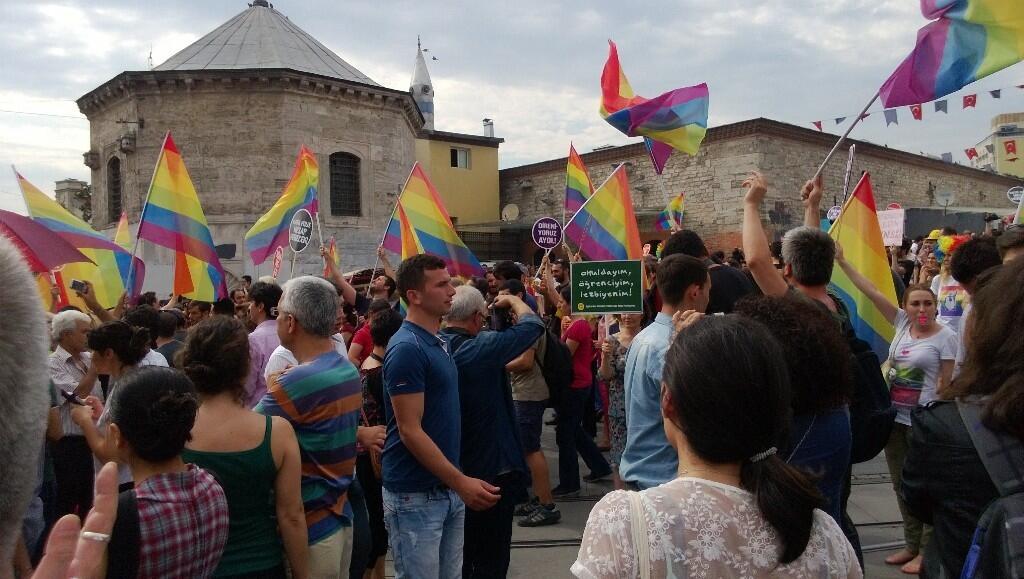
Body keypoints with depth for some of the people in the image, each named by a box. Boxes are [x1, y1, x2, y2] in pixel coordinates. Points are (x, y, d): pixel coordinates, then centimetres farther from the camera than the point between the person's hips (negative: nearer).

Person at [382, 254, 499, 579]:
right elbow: (410, 431, -21)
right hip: (416, 494, -8)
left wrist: (457, 482, 15)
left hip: (447, 489, 9)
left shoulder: (438, 342, 9)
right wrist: (461, 481, -21)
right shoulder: (407, 348, -19)